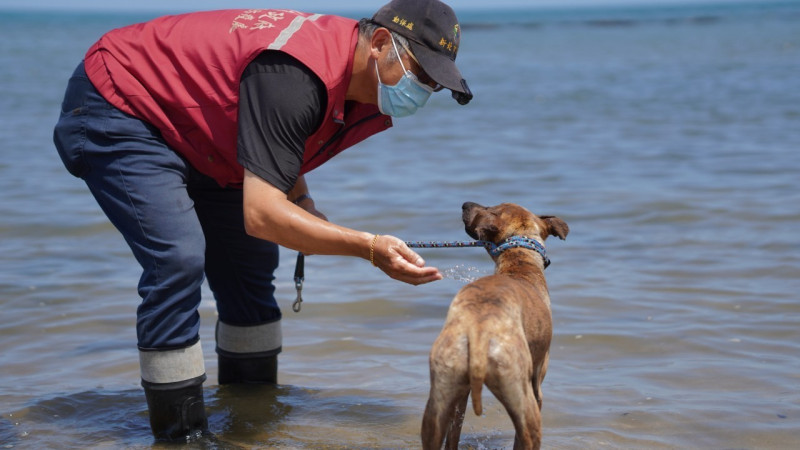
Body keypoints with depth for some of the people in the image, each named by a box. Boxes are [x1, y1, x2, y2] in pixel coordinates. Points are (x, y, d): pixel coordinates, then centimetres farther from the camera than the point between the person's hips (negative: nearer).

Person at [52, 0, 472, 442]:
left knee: (250, 262, 7)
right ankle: (180, 436, -14)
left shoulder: (368, 90, -7)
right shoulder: (294, 74, -37)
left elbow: (276, 150, 13)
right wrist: (369, 247, -43)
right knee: (178, 261, -23)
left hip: (190, 131, 10)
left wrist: (303, 205, -3)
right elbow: (260, 214, -39)